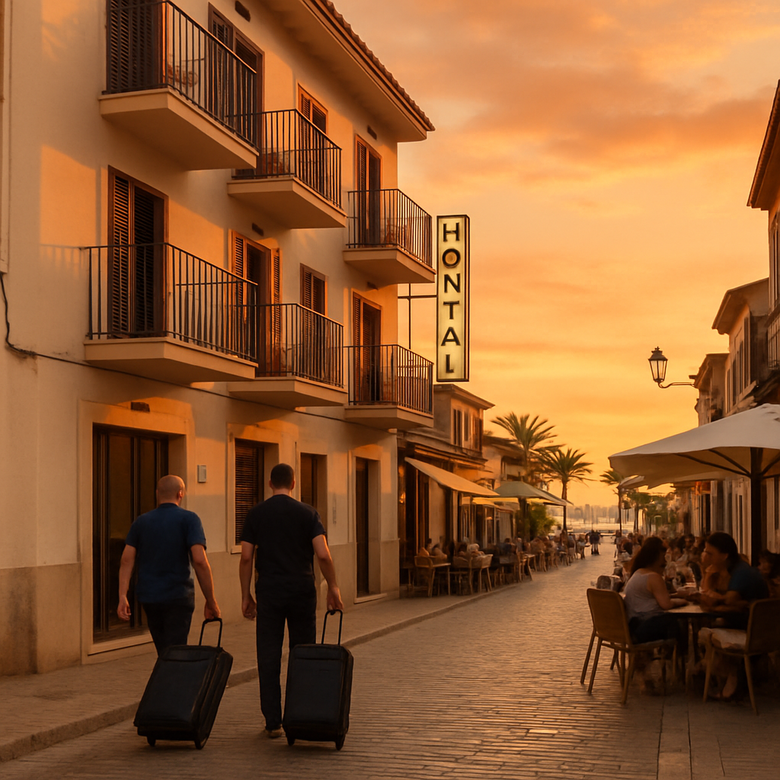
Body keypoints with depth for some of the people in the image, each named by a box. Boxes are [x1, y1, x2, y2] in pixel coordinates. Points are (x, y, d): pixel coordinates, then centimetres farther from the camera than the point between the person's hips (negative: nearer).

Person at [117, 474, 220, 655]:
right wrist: (211, 602, -11)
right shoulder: (188, 519, -5)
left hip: (148, 598, 5)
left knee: (164, 654, 17)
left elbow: (126, 560, 1)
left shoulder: (141, 522, 9)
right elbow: (199, 560, -16)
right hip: (178, 598, -5)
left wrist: (122, 596, -3)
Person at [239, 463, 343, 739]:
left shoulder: (256, 514, 3)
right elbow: (323, 555, -9)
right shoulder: (307, 513, -1)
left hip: (269, 592, 0)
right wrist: (333, 587, 2)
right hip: (302, 591, 0)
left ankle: (272, 722, 2)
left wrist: (246, 596, 6)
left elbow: (246, 557, -1)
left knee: (268, 657, 3)